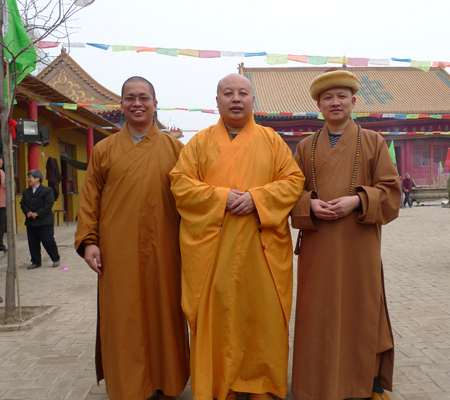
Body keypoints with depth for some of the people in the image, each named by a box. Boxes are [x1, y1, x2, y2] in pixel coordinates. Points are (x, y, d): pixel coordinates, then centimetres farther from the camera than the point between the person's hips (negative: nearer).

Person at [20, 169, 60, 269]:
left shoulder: (47, 190, -4)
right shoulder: (26, 192, 14)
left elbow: (49, 204, -11)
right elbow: (22, 204, 10)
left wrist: (37, 213, -18)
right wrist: (27, 212, -11)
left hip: (45, 221, -6)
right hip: (30, 222, 6)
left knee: (48, 240, -3)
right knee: (32, 243, 8)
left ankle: (56, 259, 13)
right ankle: (36, 262, 18)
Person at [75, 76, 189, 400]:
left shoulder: (174, 148, 7)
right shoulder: (104, 149, 7)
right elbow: (90, 199, 5)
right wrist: (88, 240, -3)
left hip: (162, 252, 0)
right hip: (118, 253, 0)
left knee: (163, 313, 8)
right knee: (123, 318, 5)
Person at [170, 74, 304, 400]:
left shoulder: (272, 140, 9)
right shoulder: (200, 142, 9)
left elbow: (294, 180, 3)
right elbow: (180, 183, 0)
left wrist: (256, 198, -13)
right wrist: (220, 197, -14)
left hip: (261, 248, 1)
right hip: (214, 249, 0)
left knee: (261, 313, 5)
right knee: (218, 315, 4)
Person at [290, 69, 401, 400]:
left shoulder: (373, 142, 6)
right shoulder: (306, 148, 11)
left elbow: (391, 190, 1)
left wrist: (357, 201, -15)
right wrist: (309, 204, -12)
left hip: (360, 246, -1)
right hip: (318, 248, 1)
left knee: (363, 310, 5)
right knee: (319, 315, 5)